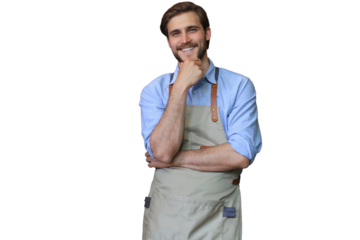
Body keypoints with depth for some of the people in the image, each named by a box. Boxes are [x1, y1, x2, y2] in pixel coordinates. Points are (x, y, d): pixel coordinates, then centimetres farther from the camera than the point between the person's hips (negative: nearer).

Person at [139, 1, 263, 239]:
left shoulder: (240, 85, -6)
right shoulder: (153, 90, 0)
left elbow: (242, 156, -16)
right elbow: (162, 152, -15)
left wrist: (175, 159, -12)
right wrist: (181, 86, -17)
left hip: (218, 219, -1)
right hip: (164, 216, 2)